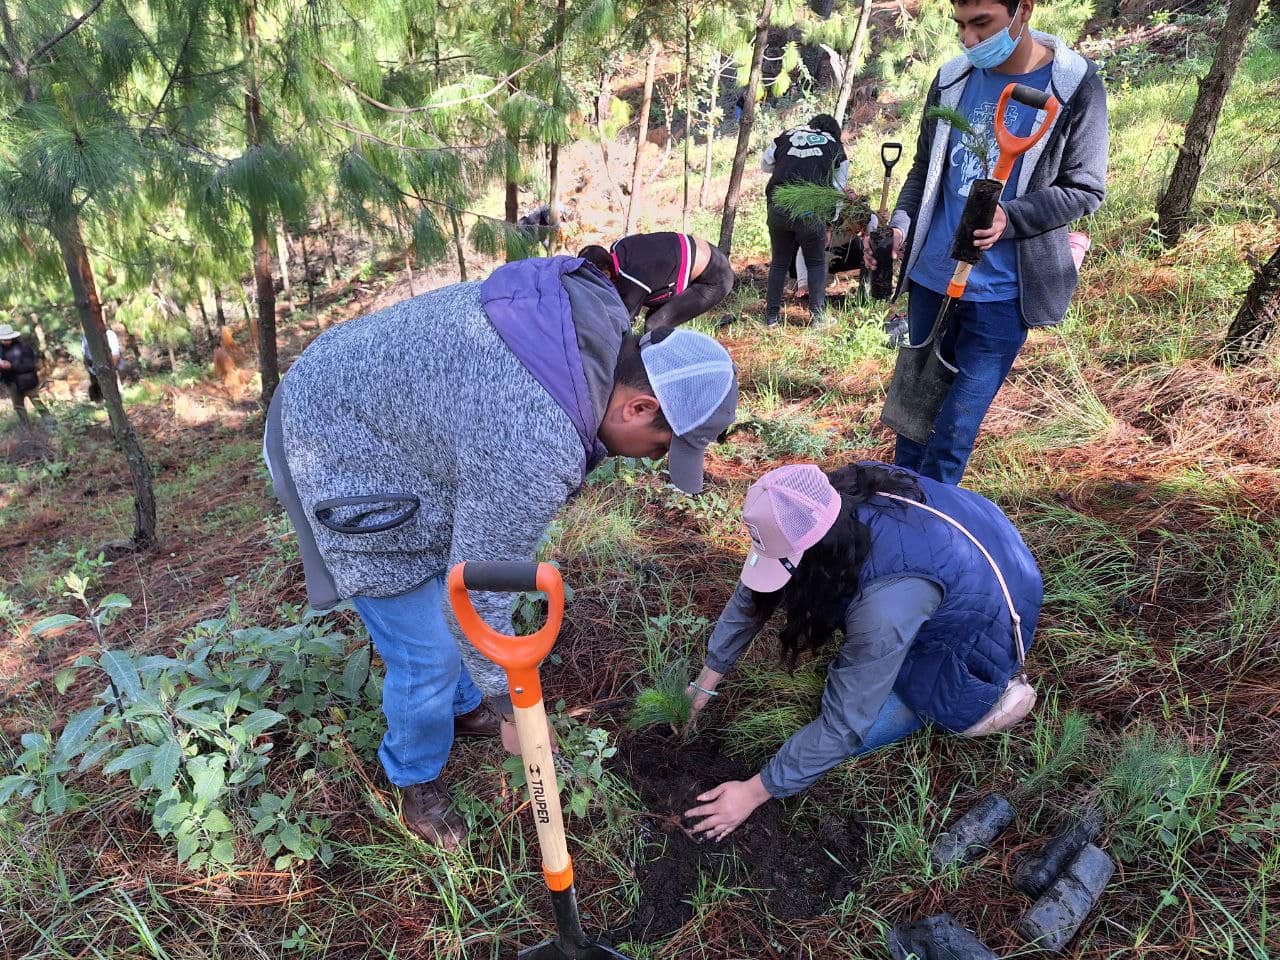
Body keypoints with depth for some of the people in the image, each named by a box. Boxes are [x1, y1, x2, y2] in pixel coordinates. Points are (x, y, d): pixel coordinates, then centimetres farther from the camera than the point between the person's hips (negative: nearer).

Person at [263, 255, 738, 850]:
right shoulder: (534, 449, -36)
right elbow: (479, 598, -24)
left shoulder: (598, 320, -9)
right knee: (428, 652, 2)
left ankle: (461, 709, 48)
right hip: (348, 465, -9)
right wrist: (511, 704, -8)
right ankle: (416, 778, 31)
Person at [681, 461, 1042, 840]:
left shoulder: (887, 602, -42)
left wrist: (752, 793, -22)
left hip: (985, 628, -7)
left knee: (860, 729, -10)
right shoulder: (821, 509, -22)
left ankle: (987, 693, 5)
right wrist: (704, 685, -2)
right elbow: (751, 595, -8)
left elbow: (843, 726, -32)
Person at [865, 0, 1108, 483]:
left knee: (955, 430, -1)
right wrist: (900, 225, -7)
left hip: (1002, 293, -4)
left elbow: (1084, 189, -5)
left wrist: (1008, 219, -22)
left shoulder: (1075, 85, -7)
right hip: (930, 279, 4)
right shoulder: (952, 77, 4)